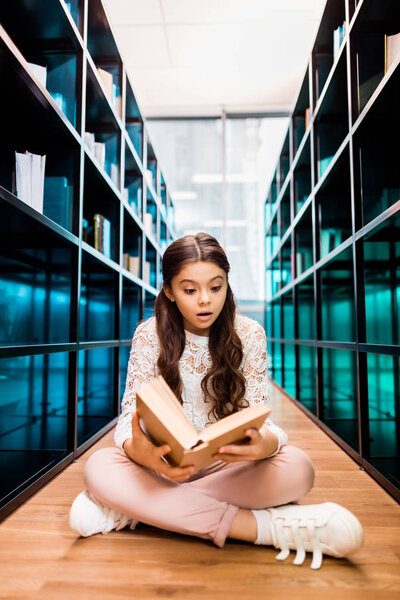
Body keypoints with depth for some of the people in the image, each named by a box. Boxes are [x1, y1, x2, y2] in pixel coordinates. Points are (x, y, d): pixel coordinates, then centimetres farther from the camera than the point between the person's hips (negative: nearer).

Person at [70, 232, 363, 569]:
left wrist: (267, 443, -35)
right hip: (165, 463, 0)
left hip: (227, 465, 1)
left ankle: (134, 507, -23)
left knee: (297, 469, -29)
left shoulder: (249, 334, -6)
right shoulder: (150, 335, -8)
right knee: (99, 467, -30)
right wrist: (139, 450, -37)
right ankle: (265, 527, -29)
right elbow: (131, 414, -11)